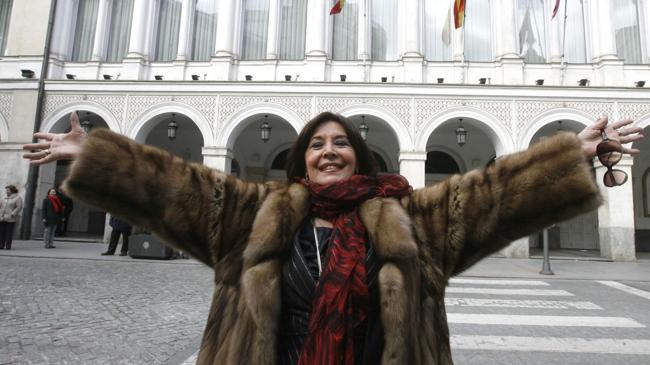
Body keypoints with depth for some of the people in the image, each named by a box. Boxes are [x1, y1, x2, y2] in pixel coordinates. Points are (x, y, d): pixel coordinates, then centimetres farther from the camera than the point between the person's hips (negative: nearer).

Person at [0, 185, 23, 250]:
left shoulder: (18, 198, -2)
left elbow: (19, 207, -9)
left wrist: (12, 214, -17)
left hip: (10, 219, -6)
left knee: (9, 233, -3)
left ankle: (8, 246, 2)